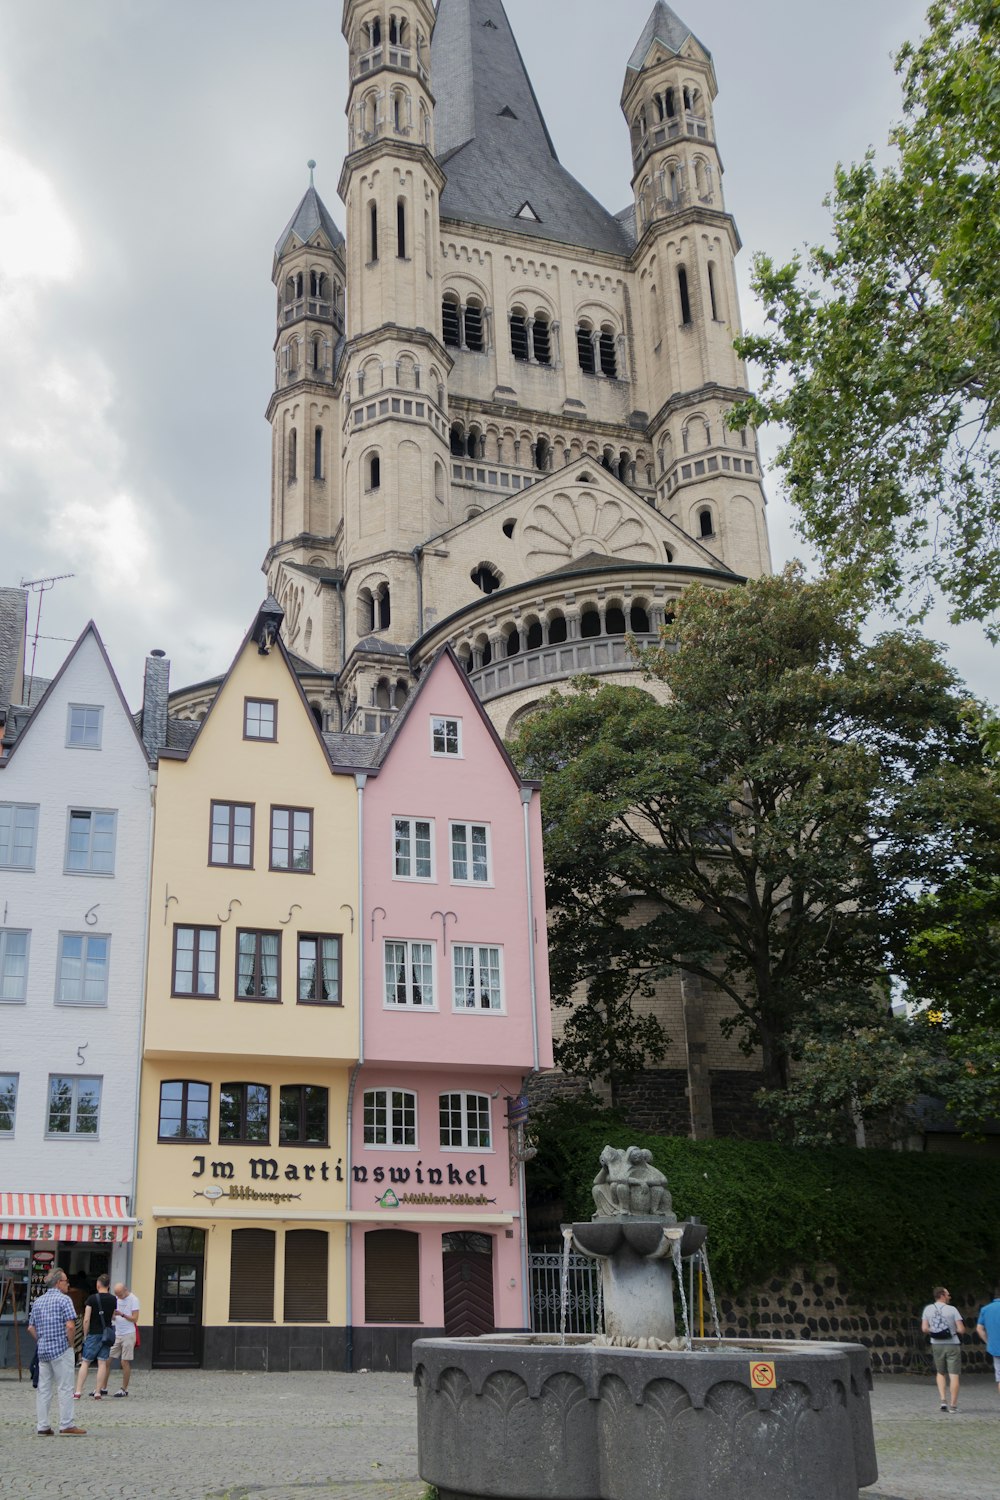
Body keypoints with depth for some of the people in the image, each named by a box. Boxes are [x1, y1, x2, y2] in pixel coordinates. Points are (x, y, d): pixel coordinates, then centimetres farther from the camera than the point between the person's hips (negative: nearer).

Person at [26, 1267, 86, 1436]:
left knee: (43, 1388, 9)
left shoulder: (37, 1301, 13)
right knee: (65, 1388, -2)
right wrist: (70, 1344, -5)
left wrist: (41, 1342, 17)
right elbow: (70, 1326, -18)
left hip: (42, 1350, 7)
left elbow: (31, 1328, 14)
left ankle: (42, 1426, 11)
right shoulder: (63, 1299, -10)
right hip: (61, 1349, -7)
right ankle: (66, 1425, -1)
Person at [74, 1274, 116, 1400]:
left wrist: (85, 1335, 1)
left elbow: (86, 1320, -9)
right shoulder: (113, 1300, 4)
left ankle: (78, 1392, -1)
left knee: (85, 1363, 3)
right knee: (102, 1363, 5)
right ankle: (98, 1392, 2)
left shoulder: (91, 1299, -8)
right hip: (107, 1333, 3)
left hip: (93, 1334, -3)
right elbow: (113, 1318, 11)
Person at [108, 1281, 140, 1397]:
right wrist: (112, 1315, -9)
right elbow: (113, 1317, 15)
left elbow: (135, 1319, -12)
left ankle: (124, 1389, 6)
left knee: (125, 1362, -3)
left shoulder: (133, 1300, -9)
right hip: (116, 1334, 6)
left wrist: (122, 1314, -24)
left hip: (128, 1335, -6)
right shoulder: (116, 1299, 9)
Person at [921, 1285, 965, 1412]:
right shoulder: (952, 1310, -9)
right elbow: (961, 1329, -12)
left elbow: (925, 1328, -4)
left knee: (941, 1373, 18)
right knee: (954, 1375, 3)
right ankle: (953, 1405, 1)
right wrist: (954, 1330, 9)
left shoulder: (928, 1309, 0)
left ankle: (943, 1400, 5)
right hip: (952, 1344, -3)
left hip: (936, 1345, 3)